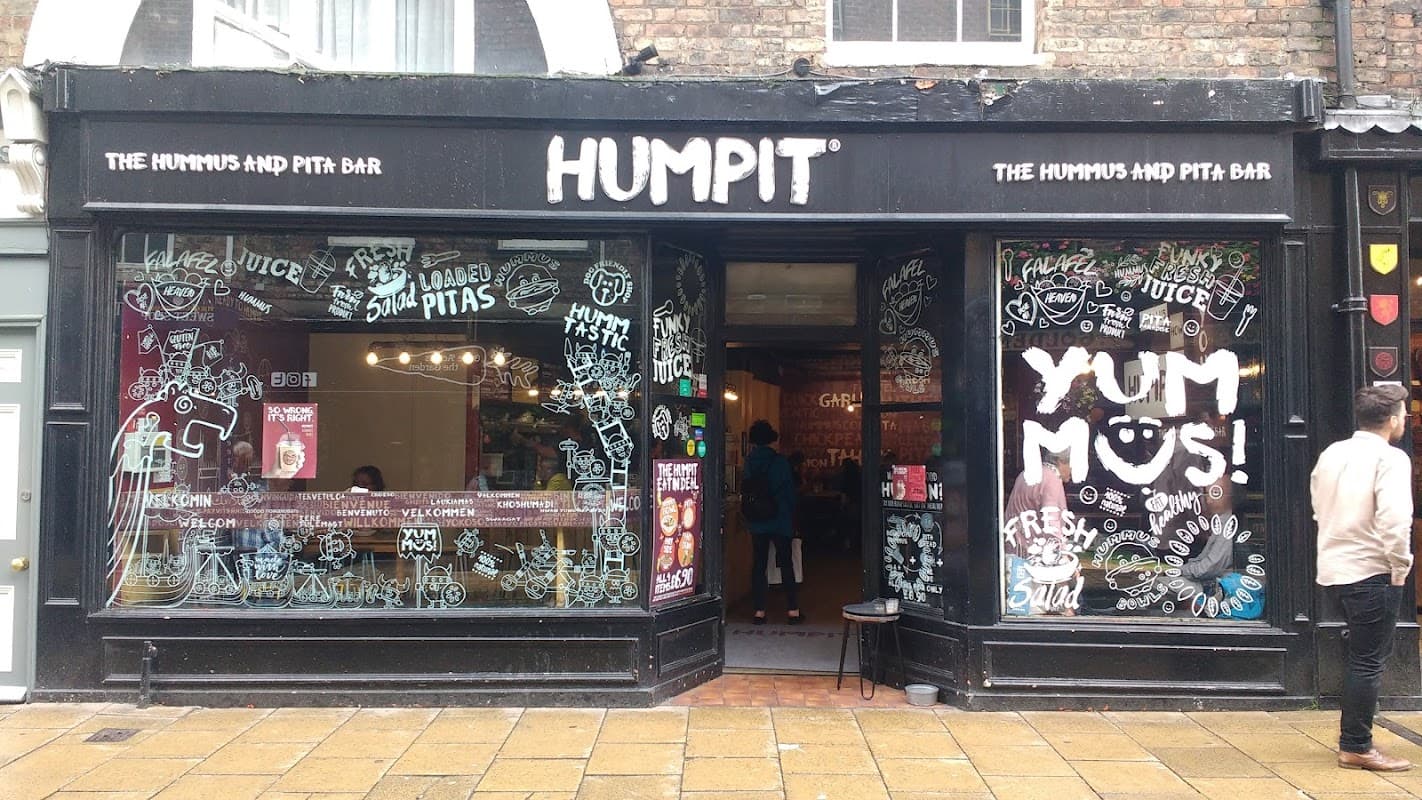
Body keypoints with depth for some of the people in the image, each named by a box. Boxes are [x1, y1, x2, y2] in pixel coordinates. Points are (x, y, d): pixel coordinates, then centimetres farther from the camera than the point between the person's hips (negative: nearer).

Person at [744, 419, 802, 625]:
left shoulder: (749, 462, -2)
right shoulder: (780, 461, -10)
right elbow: (790, 492, -5)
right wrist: (791, 519, 7)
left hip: (756, 522, 2)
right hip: (780, 521, -2)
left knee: (759, 564, 7)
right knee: (786, 563, 6)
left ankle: (759, 611, 6)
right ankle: (793, 610, 6)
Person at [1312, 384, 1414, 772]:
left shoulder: (1331, 454, 9)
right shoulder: (1390, 459, -14)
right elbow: (1394, 520, -24)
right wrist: (1400, 568, -13)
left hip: (1332, 568, 8)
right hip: (1371, 571, -8)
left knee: (1361, 656, 21)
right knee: (1369, 662, 1)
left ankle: (1352, 736, 28)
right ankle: (1357, 748, 7)